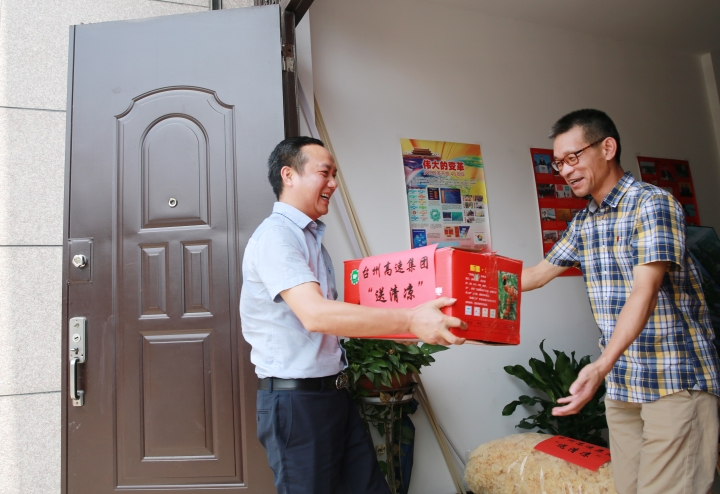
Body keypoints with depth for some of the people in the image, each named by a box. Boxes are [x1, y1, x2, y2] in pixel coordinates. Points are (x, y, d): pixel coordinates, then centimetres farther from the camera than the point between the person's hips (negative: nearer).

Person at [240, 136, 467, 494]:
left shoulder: (311, 237, 14)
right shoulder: (275, 235, -15)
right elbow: (314, 315, -29)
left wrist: (393, 328, 20)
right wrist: (410, 320, -33)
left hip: (334, 393, 9)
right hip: (295, 398, -8)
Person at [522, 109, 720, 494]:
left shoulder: (653, 204, -12)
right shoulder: (582, 223, 11)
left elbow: (644, 293, -24)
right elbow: (539, 273, 20)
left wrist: (601, 365, -36)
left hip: (675, 379, -6)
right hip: (620, 384, 7)